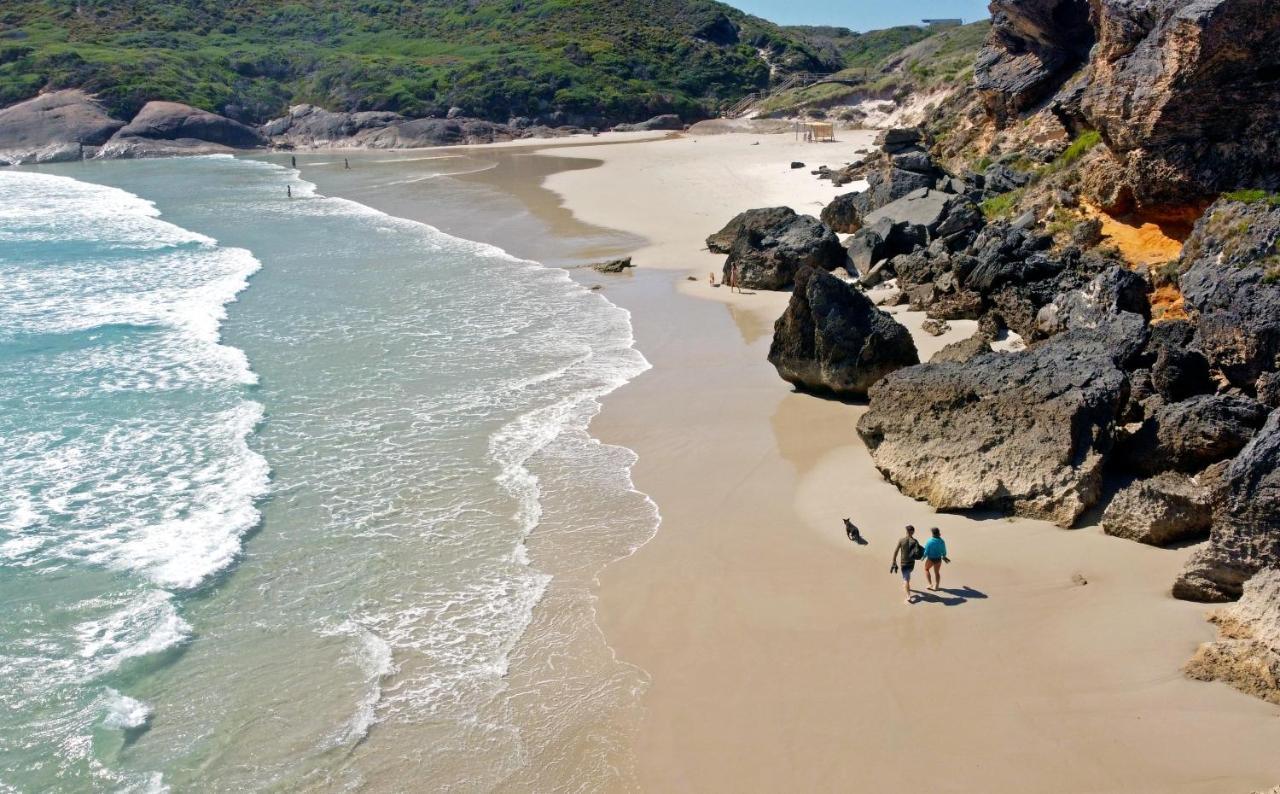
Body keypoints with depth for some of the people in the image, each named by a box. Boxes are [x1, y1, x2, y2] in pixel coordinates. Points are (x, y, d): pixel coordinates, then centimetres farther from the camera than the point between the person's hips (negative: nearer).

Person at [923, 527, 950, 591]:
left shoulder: (929, 541, -21)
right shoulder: (942, 542, -9)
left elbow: (926, 551, -17)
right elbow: (944, 552, 1)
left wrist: (923, 557, 3)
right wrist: (944, 557, 22)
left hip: (930, 559, -3)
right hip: (938, 559, 3)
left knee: (926, 569, 23)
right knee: (937, 572, 22)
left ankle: (930, 584, 16)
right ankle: (936, 586, 31)